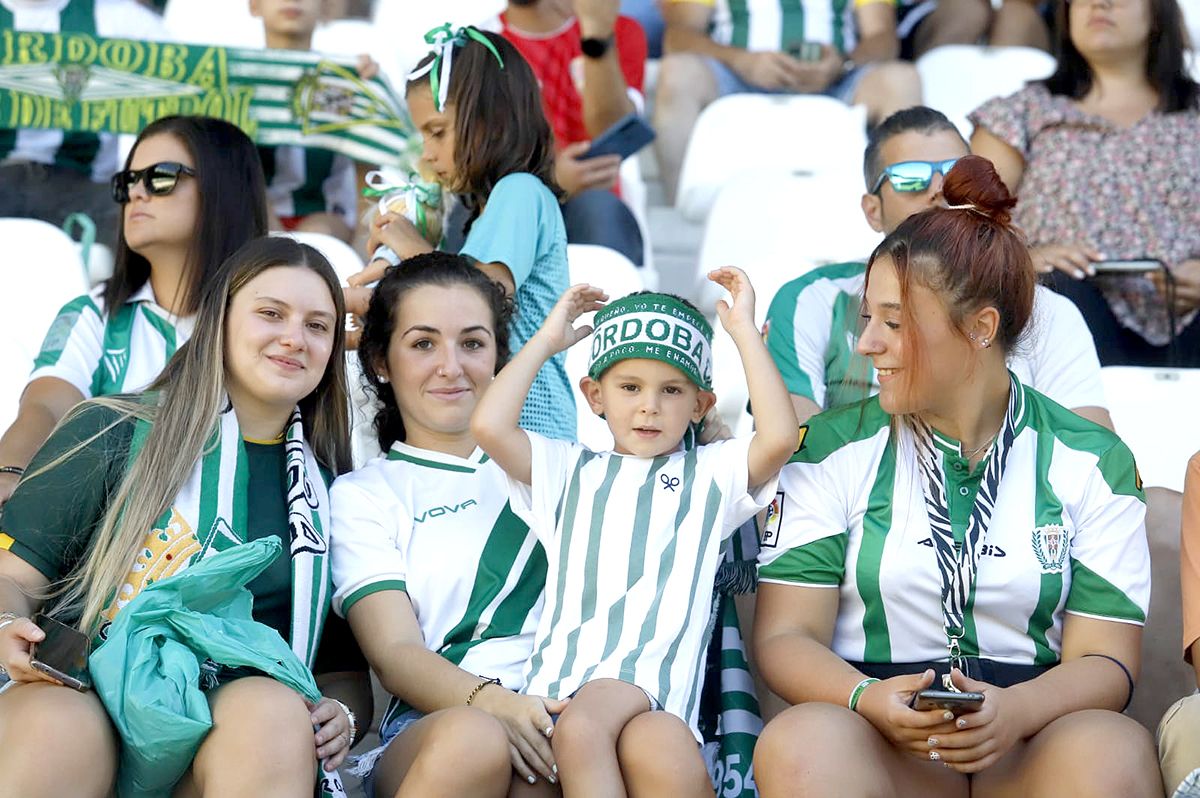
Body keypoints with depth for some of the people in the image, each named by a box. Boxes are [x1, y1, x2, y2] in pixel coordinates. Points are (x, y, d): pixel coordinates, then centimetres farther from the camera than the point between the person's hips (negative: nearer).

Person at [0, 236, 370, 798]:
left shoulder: (328, 489, 19)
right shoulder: (111, 435, 10)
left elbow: (346, 667, 22)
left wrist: (340, 716, -1)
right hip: (79, 695, -2)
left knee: (271, 710, -34)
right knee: (55, 725, -39)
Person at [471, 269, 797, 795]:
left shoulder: (712, 473, 21)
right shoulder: (568, 472, 25)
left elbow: (780, 436, 0)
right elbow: (489, 426, 8)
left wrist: (744, 329, 8)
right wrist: (548, 339, 18)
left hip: (655, 687, -1)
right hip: (562, 687, 1)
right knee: (578, 735, -37)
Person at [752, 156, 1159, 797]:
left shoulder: (1092, 461, 9)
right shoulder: (833, 450, 8)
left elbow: (1104, 660, 4)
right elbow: (786, 634, 2)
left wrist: (1015, 710, -18)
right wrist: (868, 699, -20)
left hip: (1031, 743, 0)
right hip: (881, 744, 0)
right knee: (799, 742, -34)